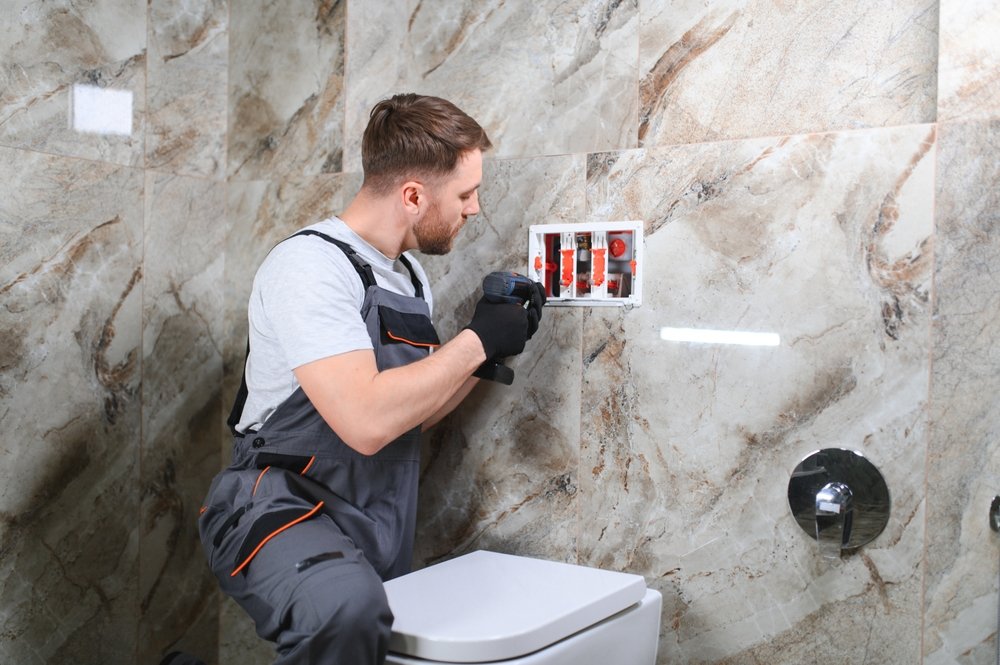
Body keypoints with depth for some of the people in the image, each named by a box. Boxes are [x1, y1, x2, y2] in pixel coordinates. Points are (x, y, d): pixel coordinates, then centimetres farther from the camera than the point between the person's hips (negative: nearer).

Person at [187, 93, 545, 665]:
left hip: (381, 529, 9)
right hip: (284, 508, -8)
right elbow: (367, 422, -28)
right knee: (347, 603, -37)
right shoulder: (310, 265, -17)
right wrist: (475, 342, -17)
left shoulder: (410, 275, 11)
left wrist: (487, 354, 4)